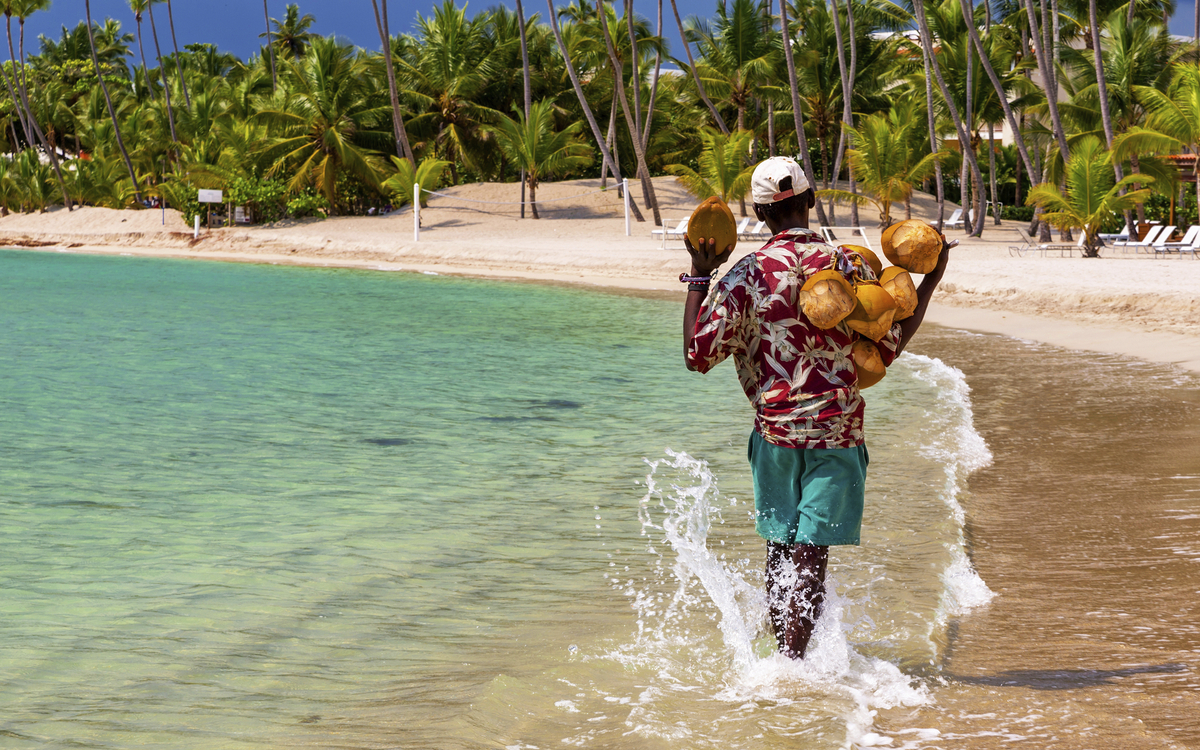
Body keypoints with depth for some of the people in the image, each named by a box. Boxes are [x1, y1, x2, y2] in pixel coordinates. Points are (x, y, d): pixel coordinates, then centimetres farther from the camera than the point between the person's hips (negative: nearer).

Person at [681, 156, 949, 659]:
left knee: (779, 552, 16)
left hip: (774, 429, 1)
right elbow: (887, 349, 3)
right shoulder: (849, 267, -4)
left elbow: (698, 354, -7)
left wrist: (698, 279, 0)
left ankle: (784, 659, 25)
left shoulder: (747, 274, -6)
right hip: (838, 429, -1)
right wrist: (930, 283, 11)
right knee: (810, 558, -2)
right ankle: (794, 663, -10)